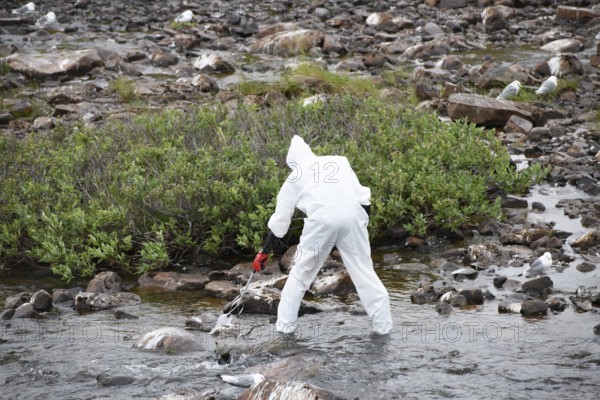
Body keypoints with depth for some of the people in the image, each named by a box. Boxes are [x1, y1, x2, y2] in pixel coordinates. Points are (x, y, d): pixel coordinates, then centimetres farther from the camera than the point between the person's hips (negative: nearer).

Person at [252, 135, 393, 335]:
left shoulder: (296, 177, 20)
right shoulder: (340, 161, 25)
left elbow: (280, 219, 23)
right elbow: (362, 195, 16)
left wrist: (264, 252, 29)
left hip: (322, 221, -1)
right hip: (353, 217, 1)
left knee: (301, 271, 15)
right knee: (363, 270, 9)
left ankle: (285, 324, 18)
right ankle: (383, 324, 9)